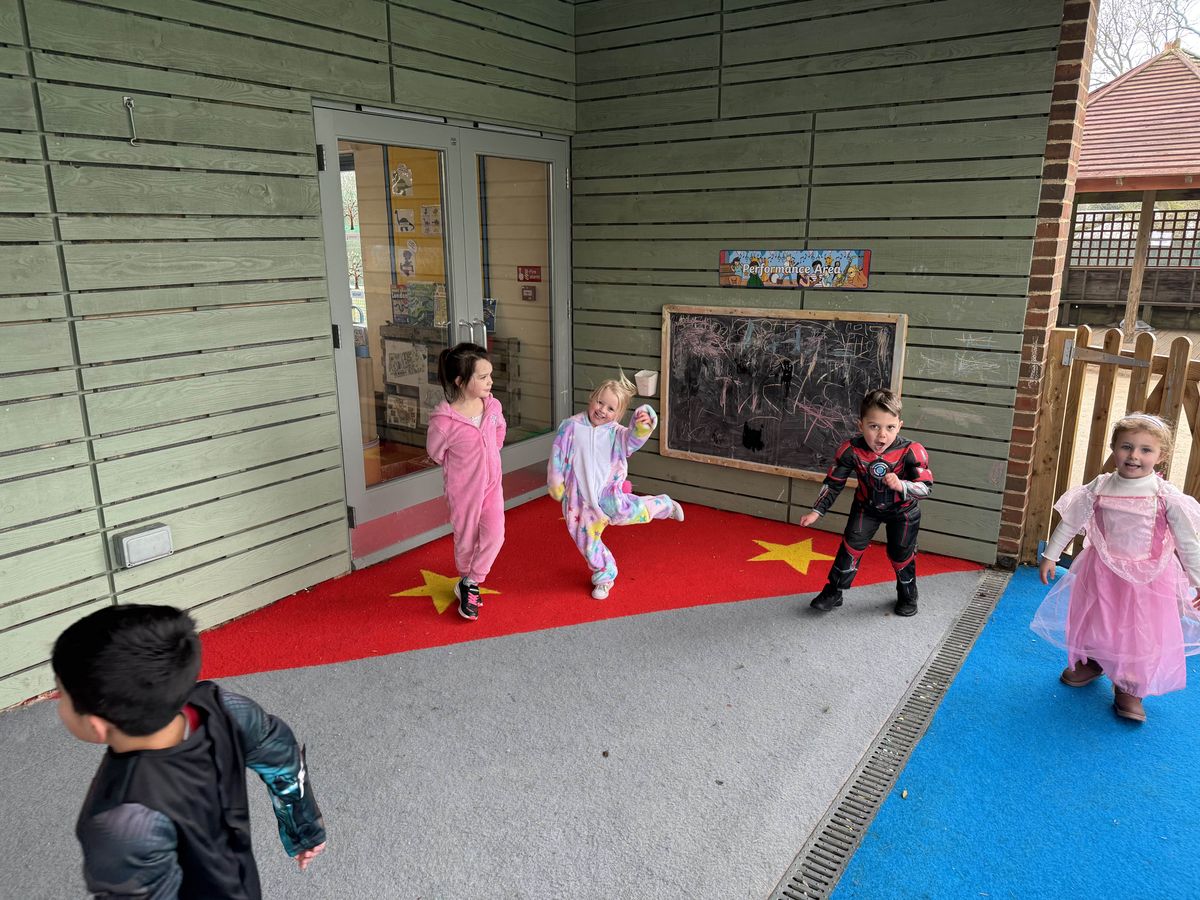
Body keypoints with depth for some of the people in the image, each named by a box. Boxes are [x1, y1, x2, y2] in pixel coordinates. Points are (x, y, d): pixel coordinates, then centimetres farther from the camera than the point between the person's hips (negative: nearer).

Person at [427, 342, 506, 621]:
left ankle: (469, 585, 19)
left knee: (494, 536, -2)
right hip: (463, 488, -4)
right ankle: (467, 581, 42)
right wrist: (463, 469, 3)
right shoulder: (444, 421, -28)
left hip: (492, 482, 4)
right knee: (466, 540, 14)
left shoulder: (492, 405, -13)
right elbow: (436, 453, -9)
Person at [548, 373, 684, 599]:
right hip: (579, 497, 2)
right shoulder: (571, 427, -5)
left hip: (606, 491, -2)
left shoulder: (616, 433, -4)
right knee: (586, 539, 8)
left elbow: (632, 441, -24)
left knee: (620, 512, -26)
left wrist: (642, 427, -43)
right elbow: (558, 456, 1)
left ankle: (663, 505, 1)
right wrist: (556, 483, 3)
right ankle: (604, 575, 32)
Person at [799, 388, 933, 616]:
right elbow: (833, 483, -15)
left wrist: (901, 485, -48)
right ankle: (833, 592, 7)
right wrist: (817, 511, -15)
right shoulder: (851, 450, -28)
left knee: (901, 553, 10)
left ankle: (907, 594, 36)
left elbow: (926, 487, -28)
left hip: (903, 510, -1)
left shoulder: (911, 452, -33)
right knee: (851, 545, -6)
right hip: (866, 506, 1)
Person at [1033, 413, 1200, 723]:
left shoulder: (1167, 496, -14)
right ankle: (1090, 663, 45)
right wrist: (1049, 555, 4)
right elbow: (1070, 522, 0)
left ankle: (1130, 689, 25)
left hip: (1149, 577, -2)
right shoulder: (1098, 488, -9)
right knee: (1092, 620, 17)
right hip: (1102, 570, 2)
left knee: (1143, 633, 4)